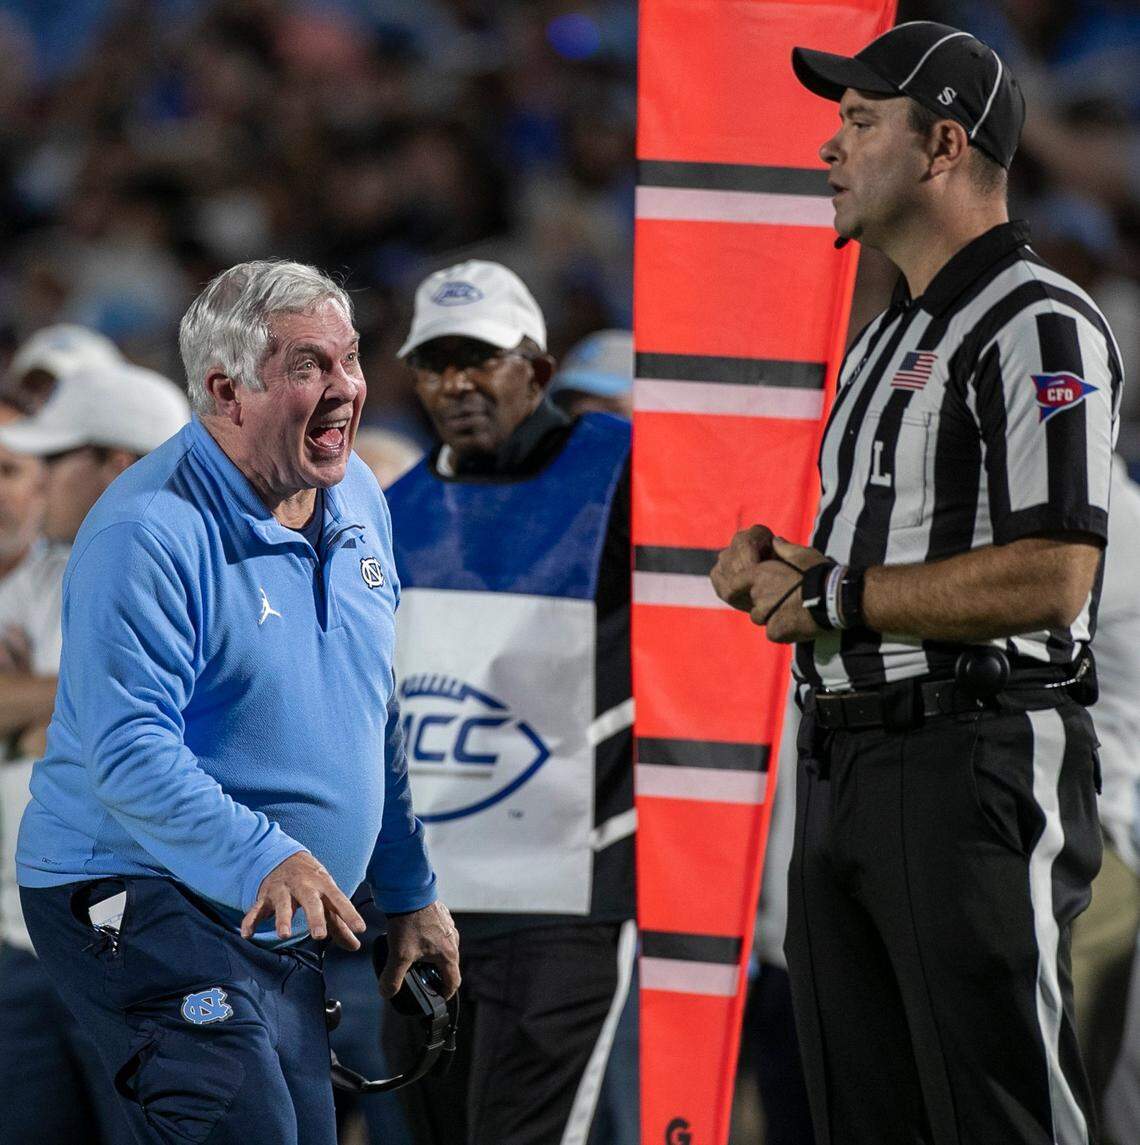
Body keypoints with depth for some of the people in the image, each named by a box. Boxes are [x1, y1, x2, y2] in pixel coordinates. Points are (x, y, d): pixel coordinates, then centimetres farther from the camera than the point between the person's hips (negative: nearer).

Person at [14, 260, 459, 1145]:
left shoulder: (355, 499, 9)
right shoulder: (147, 534, -18)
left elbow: (375, 720, 21)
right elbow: (128, 754, -27)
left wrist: (410, 896, 23)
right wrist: (262, 860, -40)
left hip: (286, 934, 9)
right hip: (134, 902, -9)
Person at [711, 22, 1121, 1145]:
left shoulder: (1039, 326, -10)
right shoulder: (885, 340, 22)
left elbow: (1050, 580, -20)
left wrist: (833, 598, -14)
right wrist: (778, 570, 6)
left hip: (978, 767, -10)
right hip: (841, 765, 10)